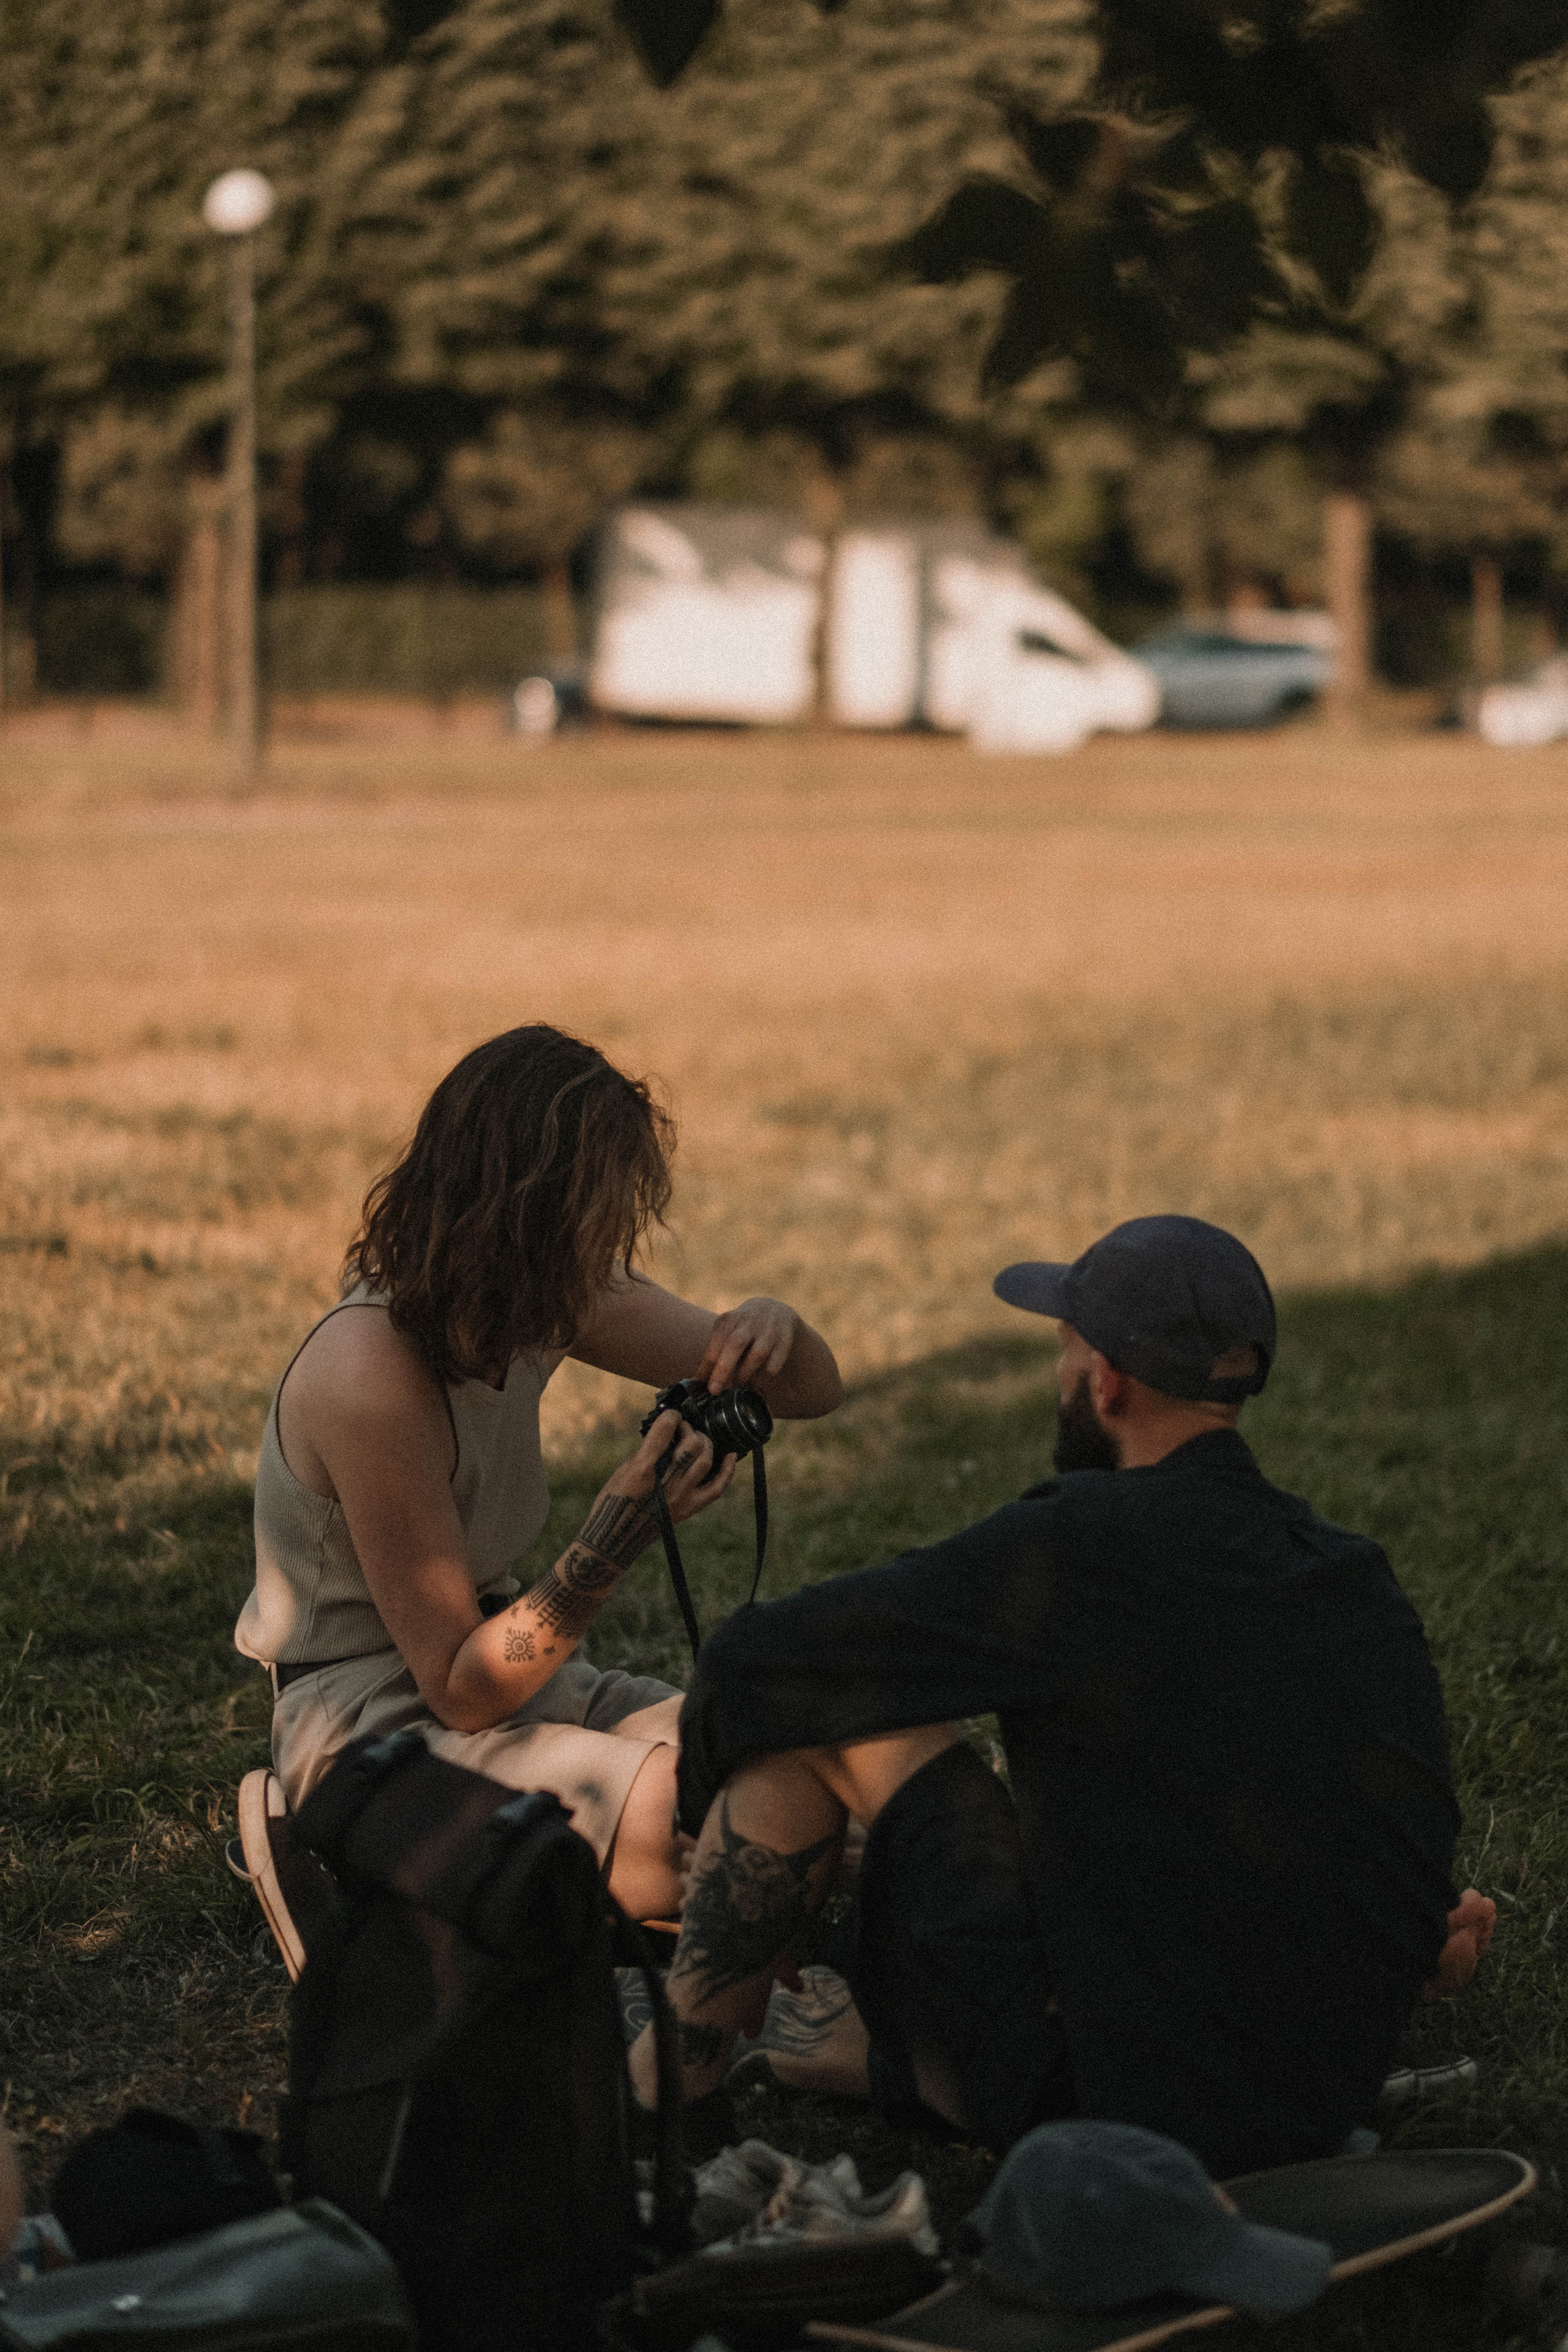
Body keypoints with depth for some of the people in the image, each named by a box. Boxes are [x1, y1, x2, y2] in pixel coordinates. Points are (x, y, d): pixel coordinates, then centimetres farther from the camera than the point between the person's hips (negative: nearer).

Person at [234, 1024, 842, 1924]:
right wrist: (623, 1527, -32)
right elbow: (460, 1688, -22)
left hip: (501, 1675, 8)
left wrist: (772, 1326, -18)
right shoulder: (374, 1382, -26)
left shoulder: (547, 1299, -2)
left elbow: (813, 1392, 6)